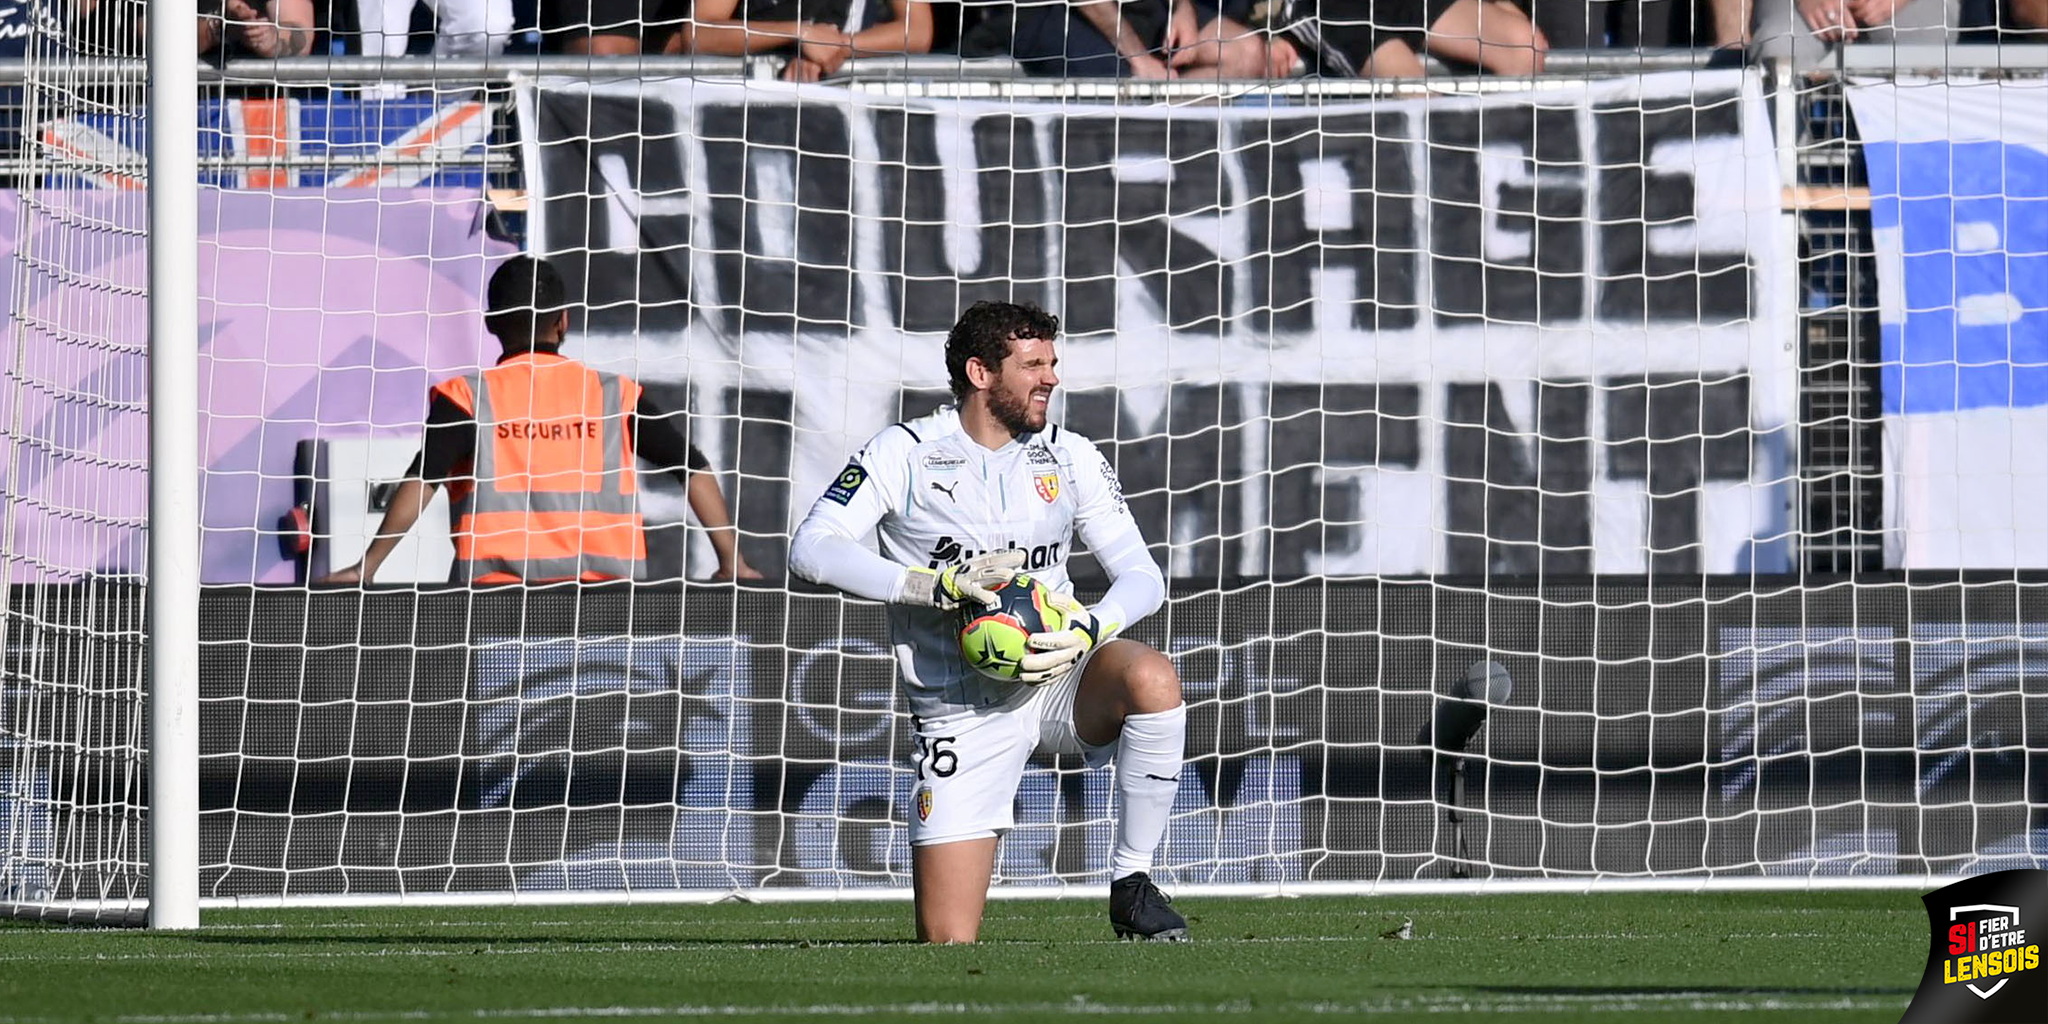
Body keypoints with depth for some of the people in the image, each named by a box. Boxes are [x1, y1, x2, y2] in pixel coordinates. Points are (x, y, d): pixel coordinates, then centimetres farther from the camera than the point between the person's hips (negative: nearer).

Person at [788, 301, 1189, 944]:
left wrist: (1091, 630, -21)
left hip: (1057, 680, 2)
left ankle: (1131, 885, -17)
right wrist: (936, 585, -26)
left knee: (1152, 678, -34)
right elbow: (811, 550, -15)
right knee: (947, 947, -12)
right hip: (962, 714, -2)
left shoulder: (1070, 457, 6)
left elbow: (1142, 576, 2)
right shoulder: (905, 453, -4)